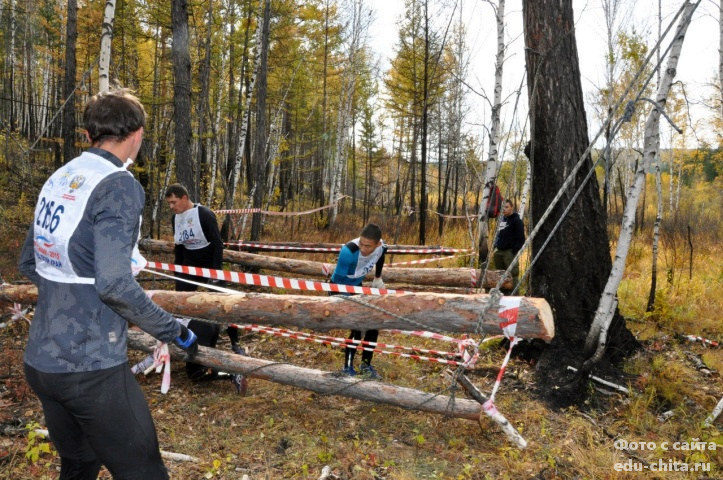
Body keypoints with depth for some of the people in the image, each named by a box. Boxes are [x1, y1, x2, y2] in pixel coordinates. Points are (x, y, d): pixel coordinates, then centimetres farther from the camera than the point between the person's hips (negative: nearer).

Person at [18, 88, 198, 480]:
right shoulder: (119, 185, -15)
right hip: (90, 365, -8)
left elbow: (28, 264, 16)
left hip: (40, 360, 8)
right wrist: (174, 331, -11)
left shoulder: (57, 180, 8)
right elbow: (114, 283, -22)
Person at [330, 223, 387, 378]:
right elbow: (339, 280, -32)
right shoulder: (349, 251, -38)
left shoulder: (381, 247, -20)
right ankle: (347, 368, 4)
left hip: (357, 286, 6)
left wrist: (378, 279, 18)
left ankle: (366, 365, 21)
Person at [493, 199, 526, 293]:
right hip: (499, 251, 8)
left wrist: (514, 251, -15)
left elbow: (520, 239, -10)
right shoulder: (502, 219, 17)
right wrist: (495, 246, 14)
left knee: (512, 275, -7)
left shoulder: (517, 221, -6)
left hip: (509, 252, -8)